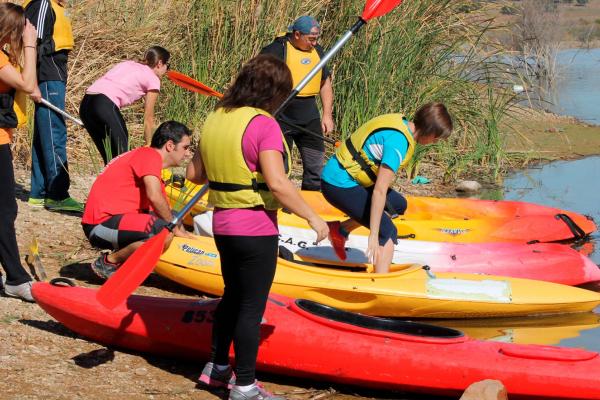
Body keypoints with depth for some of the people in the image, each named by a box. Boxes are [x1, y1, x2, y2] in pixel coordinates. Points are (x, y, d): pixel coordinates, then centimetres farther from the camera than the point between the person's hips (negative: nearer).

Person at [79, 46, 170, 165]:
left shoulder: (128, 64, 28)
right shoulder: (153, 79, 10)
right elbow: (148, 119, 12)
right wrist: (148, 145, 22)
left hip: (85, 104, 7)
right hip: (105, 105, -7)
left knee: (110, 157, 14)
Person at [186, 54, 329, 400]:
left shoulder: (216, 119, 5)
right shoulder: (262, 124, -19)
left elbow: (195, 173, 10)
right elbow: (277, 183, -25)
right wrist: (312, 217, -17)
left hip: (223, 224, 8)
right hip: (256, 229, -8)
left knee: (234, 295, 23)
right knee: (252, 306, 2)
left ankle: (218, 368, 34)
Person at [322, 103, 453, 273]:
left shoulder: (401, 121, 2)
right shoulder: (399, 142, -25)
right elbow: (380, 191, -29)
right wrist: (373, 236, -29)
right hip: (340, 185, -10)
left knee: (399, 205, 19)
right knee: (387, 231, -12)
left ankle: (341, 229, 21)